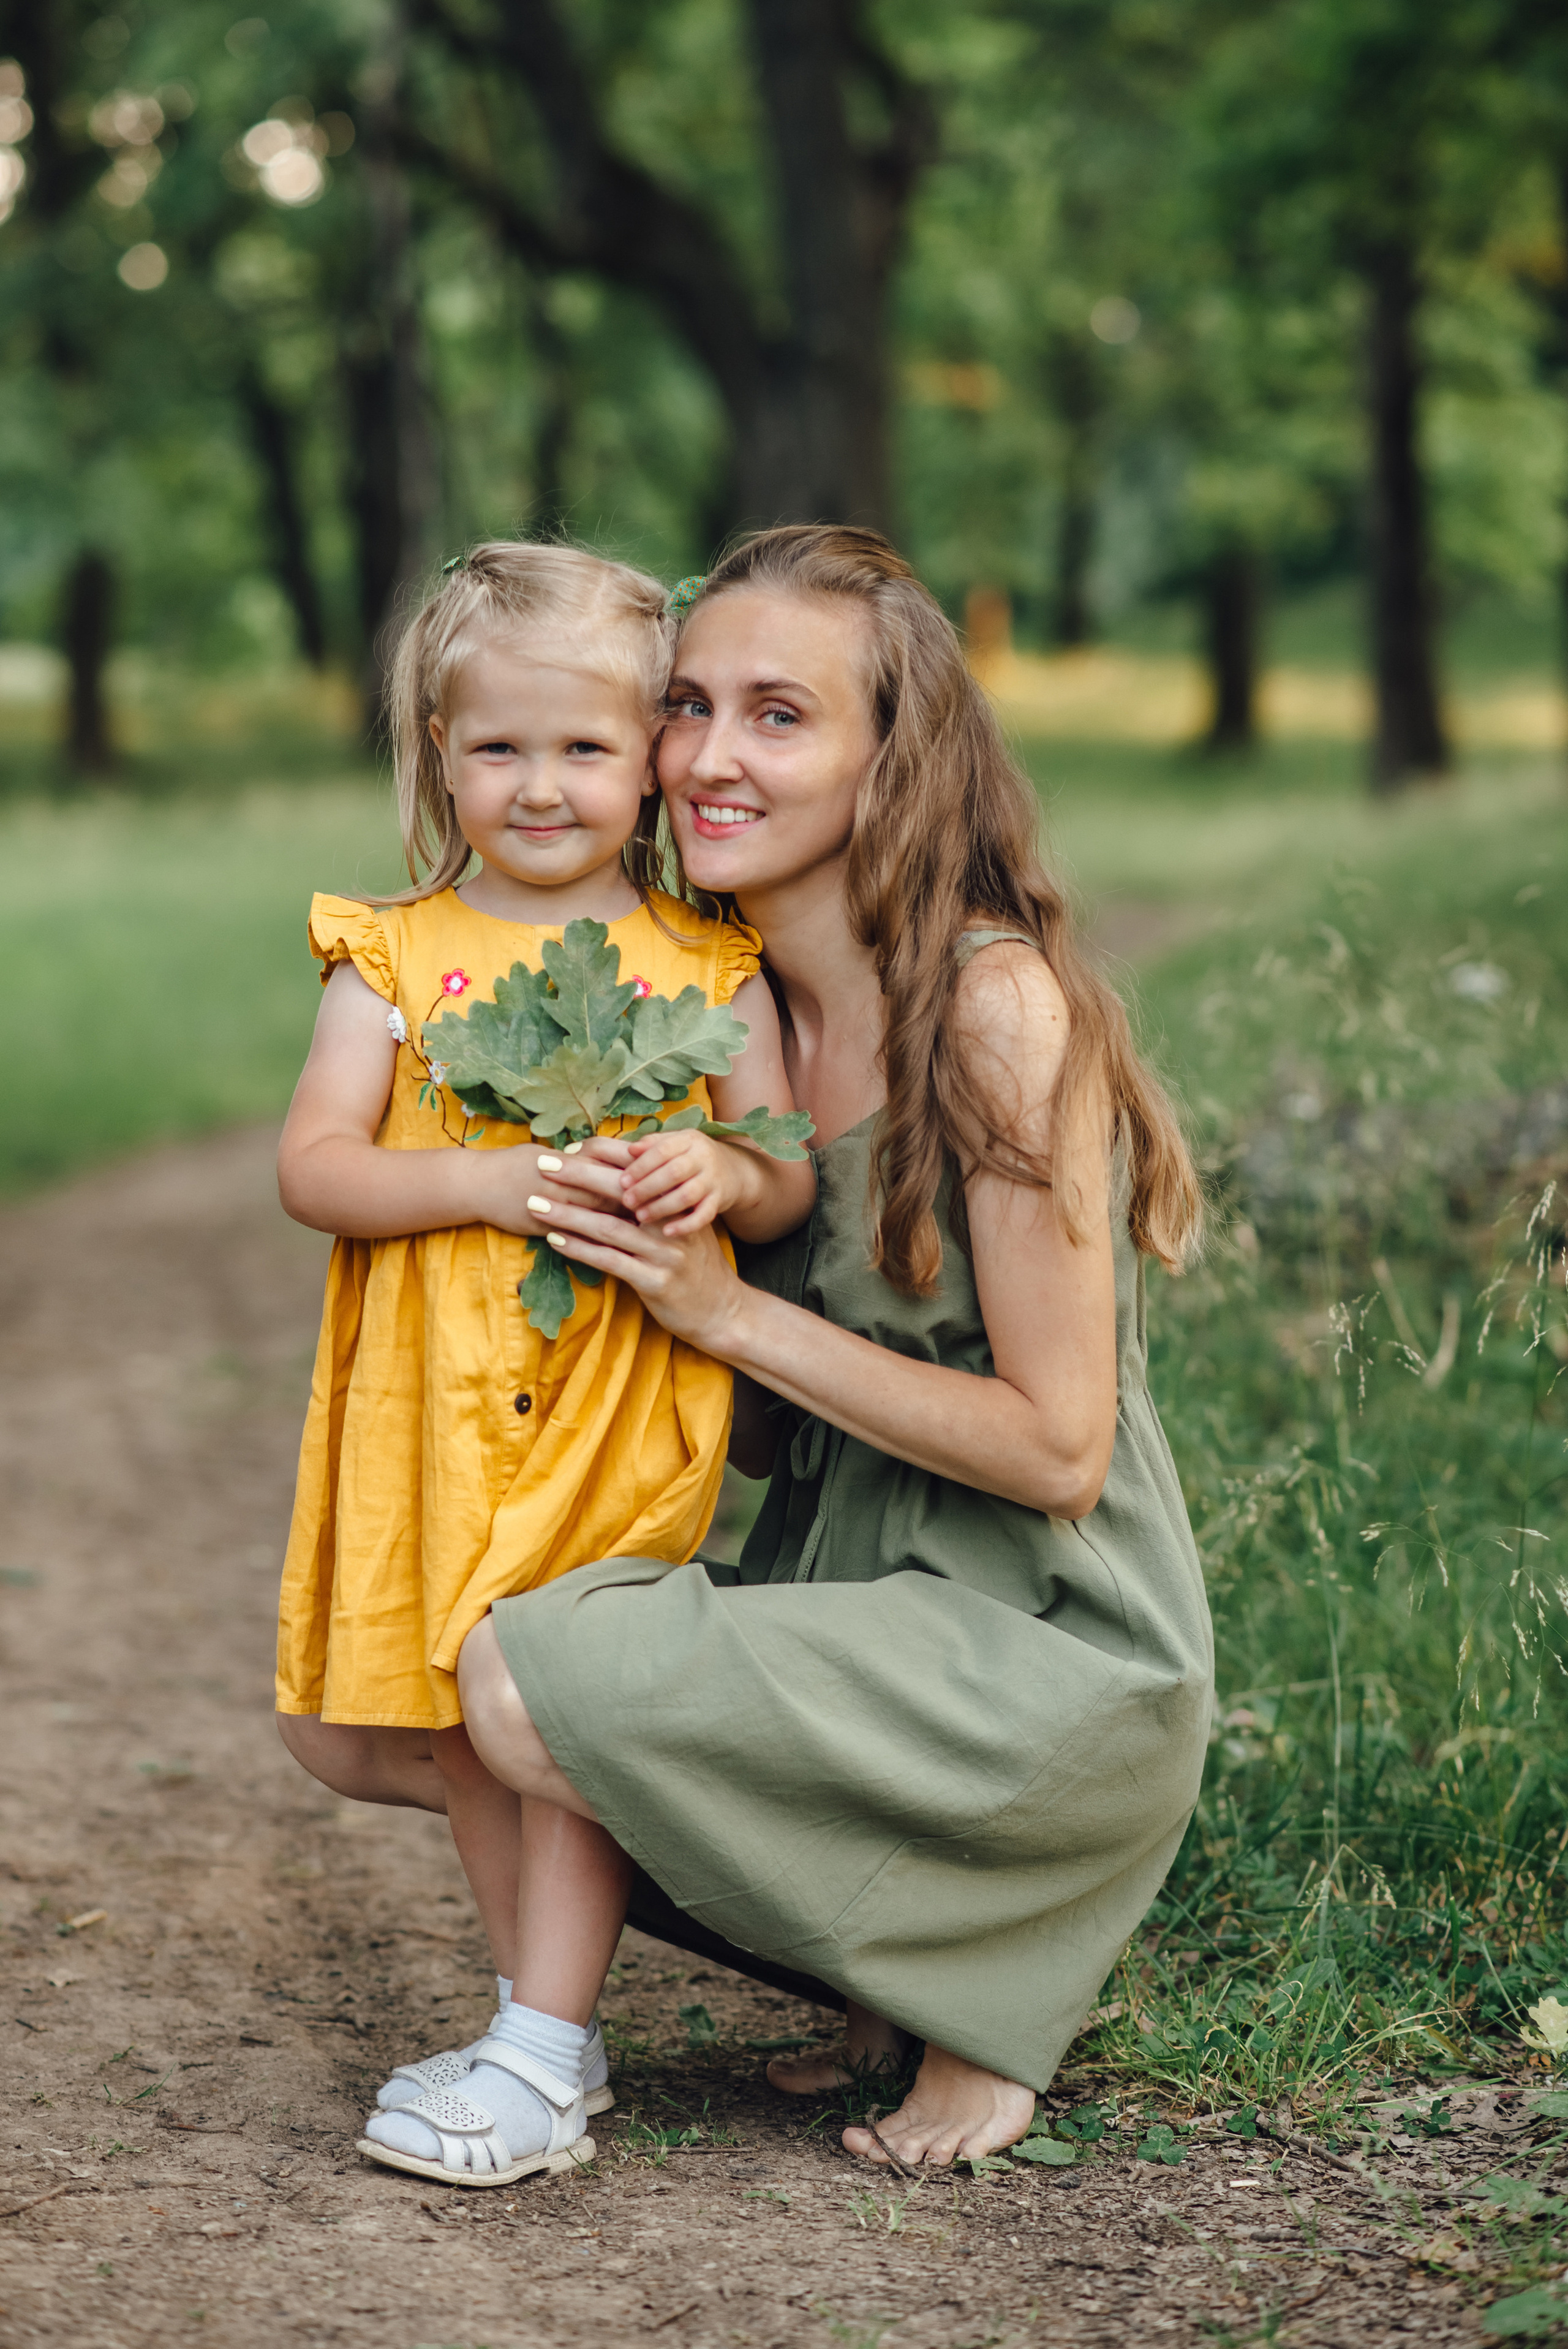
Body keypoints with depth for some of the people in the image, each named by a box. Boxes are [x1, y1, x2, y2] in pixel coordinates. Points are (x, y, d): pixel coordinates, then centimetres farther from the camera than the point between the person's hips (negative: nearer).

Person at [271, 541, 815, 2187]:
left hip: (622, 1409, -2)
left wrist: (721, 1175, -16)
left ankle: (543, 2059, 6)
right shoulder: (394, 959, 3)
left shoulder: (707, 970, 5)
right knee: (348, 1736, 7)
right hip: (433, 1411, 2)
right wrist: (482, 1185, -19)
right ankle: (546, 2000, 26)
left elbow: (790, 1183, 7)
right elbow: (310, 1167, -5)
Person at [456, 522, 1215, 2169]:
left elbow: (1057, 1447, -18)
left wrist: (732, 1314, -18)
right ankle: (913, 1959, 13)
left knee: (522, 1680, -21)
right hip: (858, 1614, 8)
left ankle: (975, 1994, -1)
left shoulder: (999, 1011, -18)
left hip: (1053, 1661, -8)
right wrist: (641, 1242, -4)